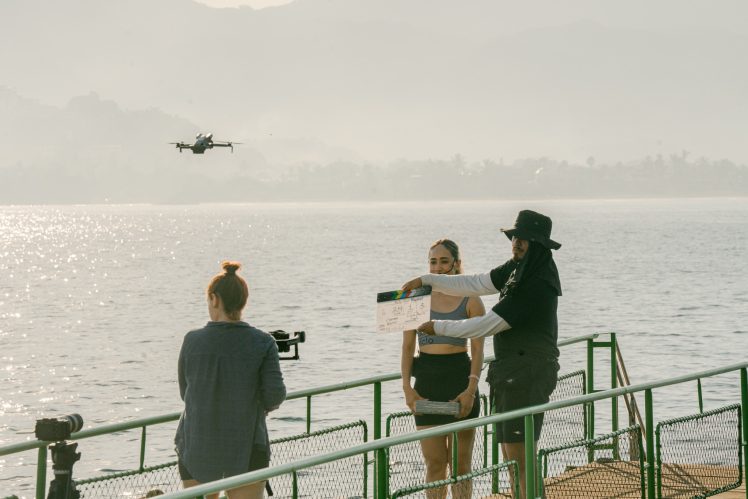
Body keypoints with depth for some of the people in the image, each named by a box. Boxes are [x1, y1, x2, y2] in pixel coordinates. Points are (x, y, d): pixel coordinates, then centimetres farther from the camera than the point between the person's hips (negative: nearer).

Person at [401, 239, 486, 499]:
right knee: (434, 462, 4)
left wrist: (471, 388, -15)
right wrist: (407, 387, -5)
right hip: (426, 380, 2)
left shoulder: (470, 301, 0)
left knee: (460, 462, 3)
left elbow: (478, 349, -4)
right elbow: (407, 347, 5)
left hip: (459, 375, -2)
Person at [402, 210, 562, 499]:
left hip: (528, 374, -10)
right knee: (510, 457, 12)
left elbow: (488, 325, -18)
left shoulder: (538, 286, -20)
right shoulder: (516, 269, 9)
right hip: (509, 373, 10)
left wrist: (439, 328, -9)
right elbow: (474, 285, 14)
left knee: (519, 456, -10)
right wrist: (427, 280, 8)